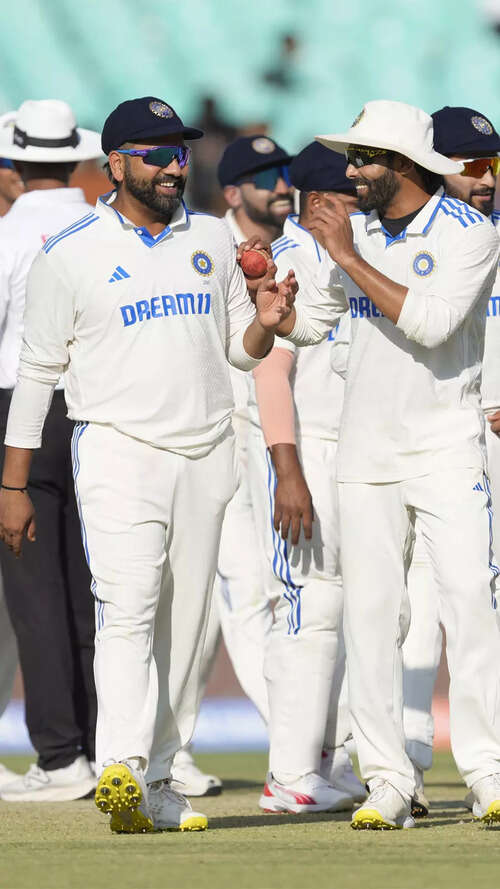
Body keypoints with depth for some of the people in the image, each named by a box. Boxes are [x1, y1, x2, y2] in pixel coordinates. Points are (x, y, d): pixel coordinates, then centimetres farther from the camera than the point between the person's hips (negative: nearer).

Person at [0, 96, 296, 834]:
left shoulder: (213, 240, 11)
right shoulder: (71, 254, -2)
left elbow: (241, 351, 17)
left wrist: (265, 321, -7)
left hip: (205, 457, 5)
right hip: (117, 449, -5)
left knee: (185, 623, 5)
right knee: (127, 607, -21)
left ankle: (155, 784, 11)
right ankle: (121, 769, -34)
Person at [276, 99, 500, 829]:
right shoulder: (356, 233, 9)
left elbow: (431, 324, -23)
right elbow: (306, 323, 17)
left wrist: (351, 260, -20)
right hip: (366, 451, 5)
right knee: (370, 614, 0)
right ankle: (386, 782, 3)